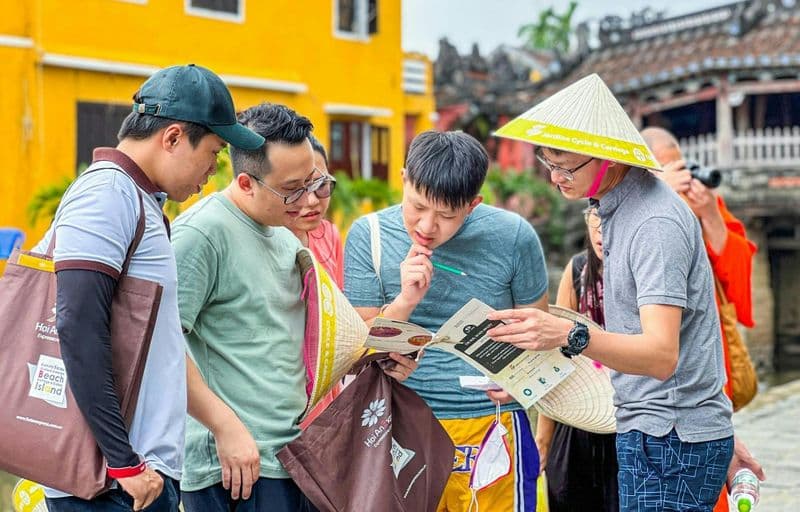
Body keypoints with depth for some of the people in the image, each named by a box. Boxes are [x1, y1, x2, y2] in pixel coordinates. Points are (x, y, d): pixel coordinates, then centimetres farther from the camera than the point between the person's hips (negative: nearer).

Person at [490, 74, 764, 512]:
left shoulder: (656, 224, -19)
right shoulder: (618, 208, 12)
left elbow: (661, 355, -27)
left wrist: (571, 337, -43)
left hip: (671, 442, -9)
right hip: (651, 430, 9)